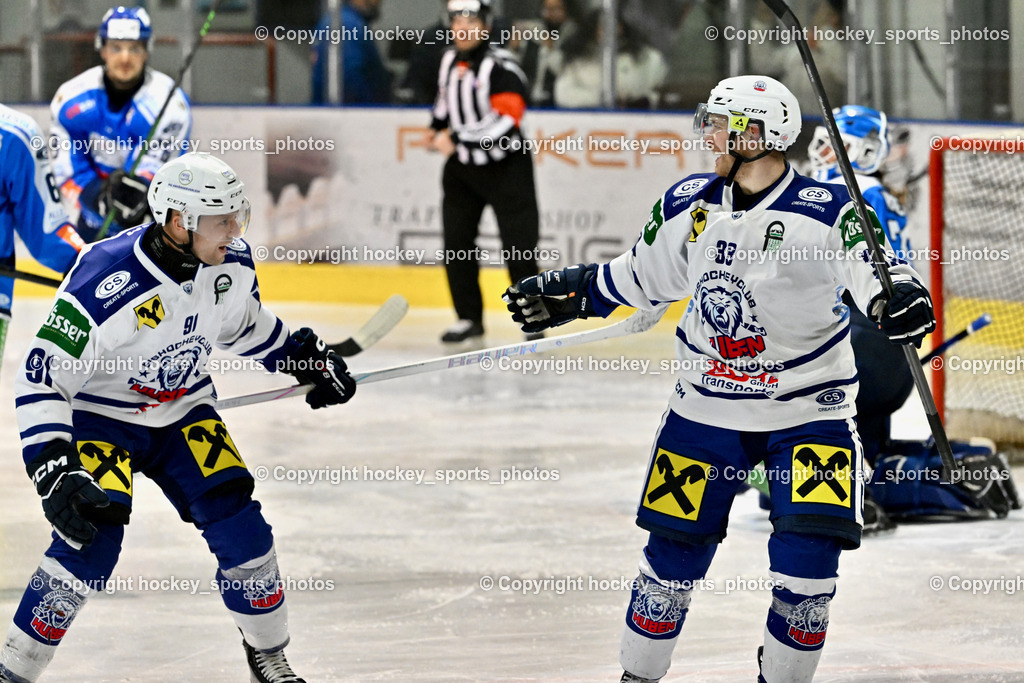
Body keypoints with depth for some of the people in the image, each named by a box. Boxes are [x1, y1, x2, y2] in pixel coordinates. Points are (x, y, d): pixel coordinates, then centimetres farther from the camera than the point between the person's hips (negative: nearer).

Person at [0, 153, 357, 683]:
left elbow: (245, 322, 14)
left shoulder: (232, 264, -12)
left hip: (183, 411, 6)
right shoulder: (107, 281, -33)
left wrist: (306, 358, 15)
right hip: (101, 416, -6)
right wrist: (53, 469, -35)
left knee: (238, 524, -5)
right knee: (94, 537, -23)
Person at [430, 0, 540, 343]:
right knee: (456, 243, 2)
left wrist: (457, 139, -27)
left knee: (518, 247, -6)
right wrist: (437, 128, 10)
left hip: (506, 166, -6)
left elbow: (506, 119, -29)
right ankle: (469, 318, 13)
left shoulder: (500, 66, -20)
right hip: (463, 166, 7)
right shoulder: (450, 61, 4)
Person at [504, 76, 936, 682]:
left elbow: (873, 267, -25)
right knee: (675, 550, 5)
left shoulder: (825, 213, -16)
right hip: (707, 406, 4)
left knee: (807, 557, -12)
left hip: (808, 410, -4)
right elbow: (639, 275, 15)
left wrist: (901, 295, -46)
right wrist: (568, 293, 16)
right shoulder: (689, 205, -1)